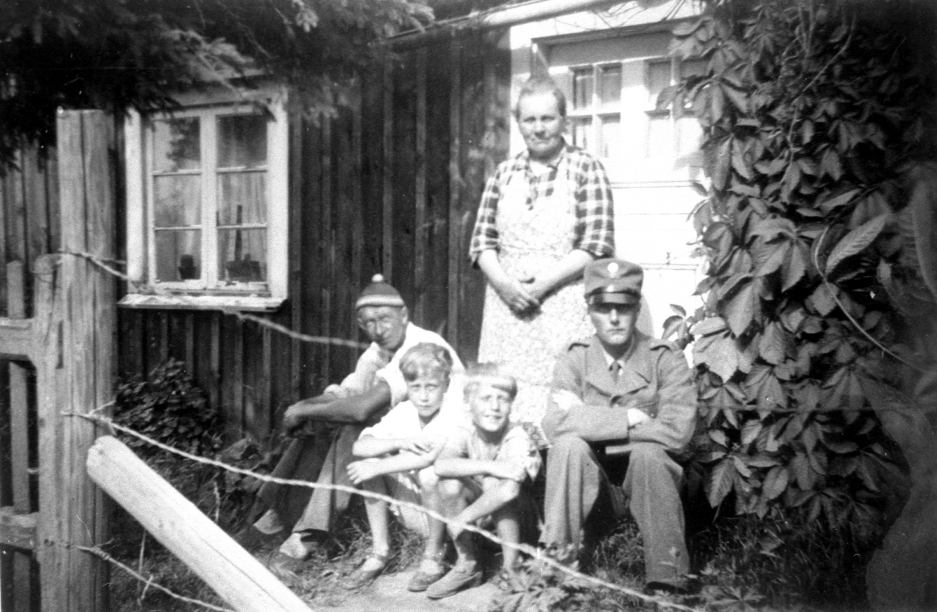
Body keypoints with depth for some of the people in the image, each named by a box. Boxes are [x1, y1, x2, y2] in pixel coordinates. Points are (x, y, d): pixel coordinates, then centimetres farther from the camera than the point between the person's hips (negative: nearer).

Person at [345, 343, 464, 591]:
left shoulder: (455, 411, -20)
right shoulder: (403, 412, -2)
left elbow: (431, 456, -36)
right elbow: (359, 447, -8)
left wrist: (378, 467, -28)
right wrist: (398, 442, -26)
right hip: (415, 512, 6)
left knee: (429, 475, -34)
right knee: (371, 460, -11)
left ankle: (434, 556, -9)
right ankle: (380, 551, 0)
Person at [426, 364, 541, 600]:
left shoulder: (518, 437, -26)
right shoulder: (465, 434, -17)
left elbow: (509, 489, -41)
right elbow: (440, 465, -35)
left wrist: (462, 519, -33)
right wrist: (489, 467, -43)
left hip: (516, 512, -3)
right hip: (479, 506, 3)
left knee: (494, 483, -34)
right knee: (449, 483, -25)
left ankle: (512, 567, -16)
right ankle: (466, 565, -8)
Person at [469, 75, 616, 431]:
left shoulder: (585, 168, 0)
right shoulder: (504, 173, 12)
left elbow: (598, 244, -7)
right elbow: (482, 240, 9)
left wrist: (544, 282, -15)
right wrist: (503, 282, -9)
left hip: (564, 304, -3)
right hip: (506, 304, 4)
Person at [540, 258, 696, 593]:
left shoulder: (666, 359, -8)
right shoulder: (573, 359, -5)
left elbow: (677, 431, -23)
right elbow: (554, 423, -22)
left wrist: (593, 422, -21)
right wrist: (628, 419, -26)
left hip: (647, 484, 0)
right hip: (592, 489, 1)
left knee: (647, 451, -32)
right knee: (568, 443, -28)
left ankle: (667, 577, -21)